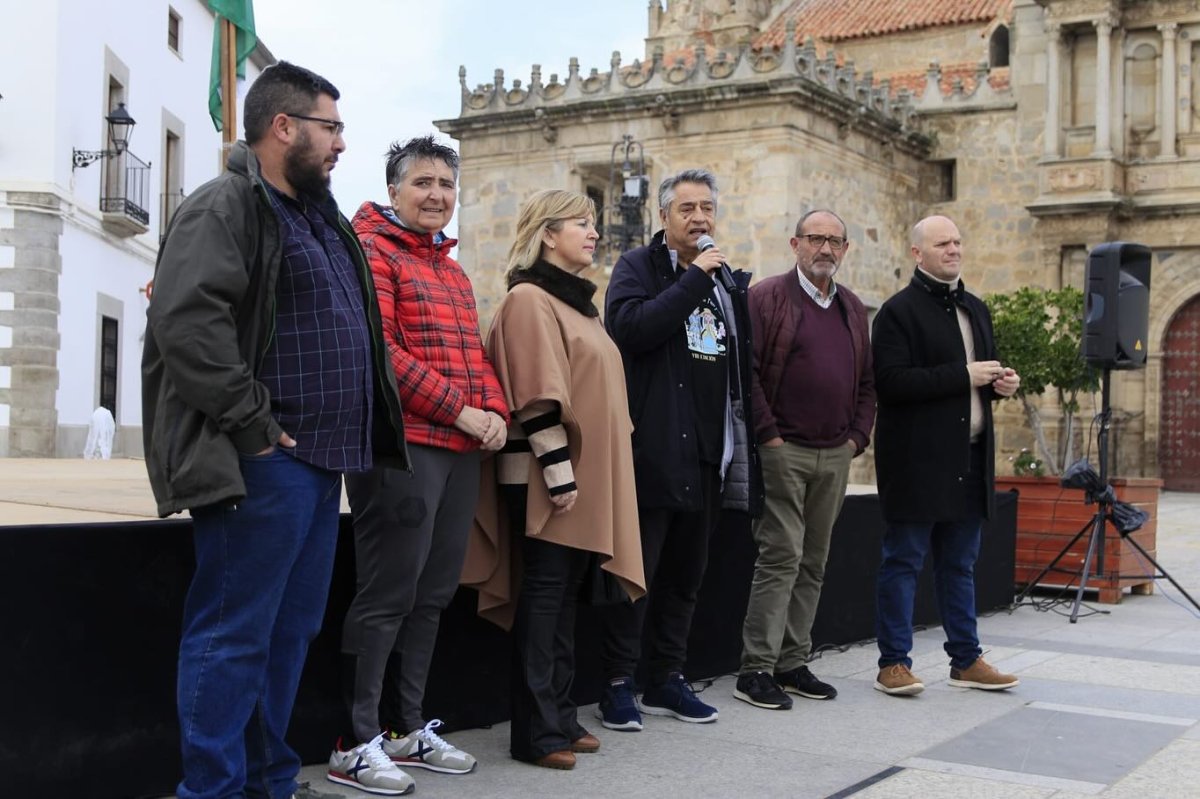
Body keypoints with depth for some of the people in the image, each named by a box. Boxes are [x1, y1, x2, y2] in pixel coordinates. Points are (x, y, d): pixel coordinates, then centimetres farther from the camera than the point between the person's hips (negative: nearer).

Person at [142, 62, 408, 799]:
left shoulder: (320, 220, 20)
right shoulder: (224, 208, -9)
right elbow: (187, 323, -22)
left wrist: (355, 439, 17)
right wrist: (252, 425, -21)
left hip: (319, 462, 10)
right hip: (262, 464, -10)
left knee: (290, 633, 14)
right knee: (233, 635, -4)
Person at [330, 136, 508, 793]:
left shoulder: (452, 269, 22)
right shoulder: (372, 250, -5)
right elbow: (379, 351, -15)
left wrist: (496, 411, 2)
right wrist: (461, 411, -16)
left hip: (461, 452, 9)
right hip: (402, 447, -8)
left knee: (432, 596, 13)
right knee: (387, 597, -5)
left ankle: (407, 728, 24)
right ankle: (354, 745, 3)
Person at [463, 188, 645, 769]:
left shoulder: (576, 301, 19)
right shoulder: (530, 299, -9)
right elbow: (537, 396, -17)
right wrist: (558, 472, -21)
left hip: (589, 474, 9)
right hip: (550, 476, -9)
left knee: (567, 596, 11)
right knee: (545, 594, -5)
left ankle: (559, 716, 18)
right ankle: (535, 731, 1)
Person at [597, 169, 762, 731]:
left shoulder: (729, 282, 18)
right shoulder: (638, 267, -1)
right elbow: (631, 327, -21)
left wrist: (742, 442, 13)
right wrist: (693, 280, -17)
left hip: (707, 453, 6)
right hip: (652, 449, -6)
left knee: (686, 573, 13)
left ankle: (667, 680, 24)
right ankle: (617, 685, 8)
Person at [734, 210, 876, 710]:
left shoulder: (852, 309, 17)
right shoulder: (767, 298, -4)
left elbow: (867, 381, 20)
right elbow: (746, 370, -11)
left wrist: (858, 436, 9)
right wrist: (768, 433, -13)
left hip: (835, 455, 7)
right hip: (783, 450, -6)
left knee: (813, 563, 9)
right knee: (782, 556, -10)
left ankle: (793, 663, 17)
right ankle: (755, 669, -4)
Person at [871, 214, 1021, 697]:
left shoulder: (975, 309, 17)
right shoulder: (899, 311, -7)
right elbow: (891, 382, -19)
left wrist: (1001, 383, 4)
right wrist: (963, 375, -19)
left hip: (969, 459, 7)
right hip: (917, 459, -7)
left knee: (960, 564, 14)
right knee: (903, 562, -1)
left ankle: (966, 660, 21)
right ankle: (893, 663, 6)